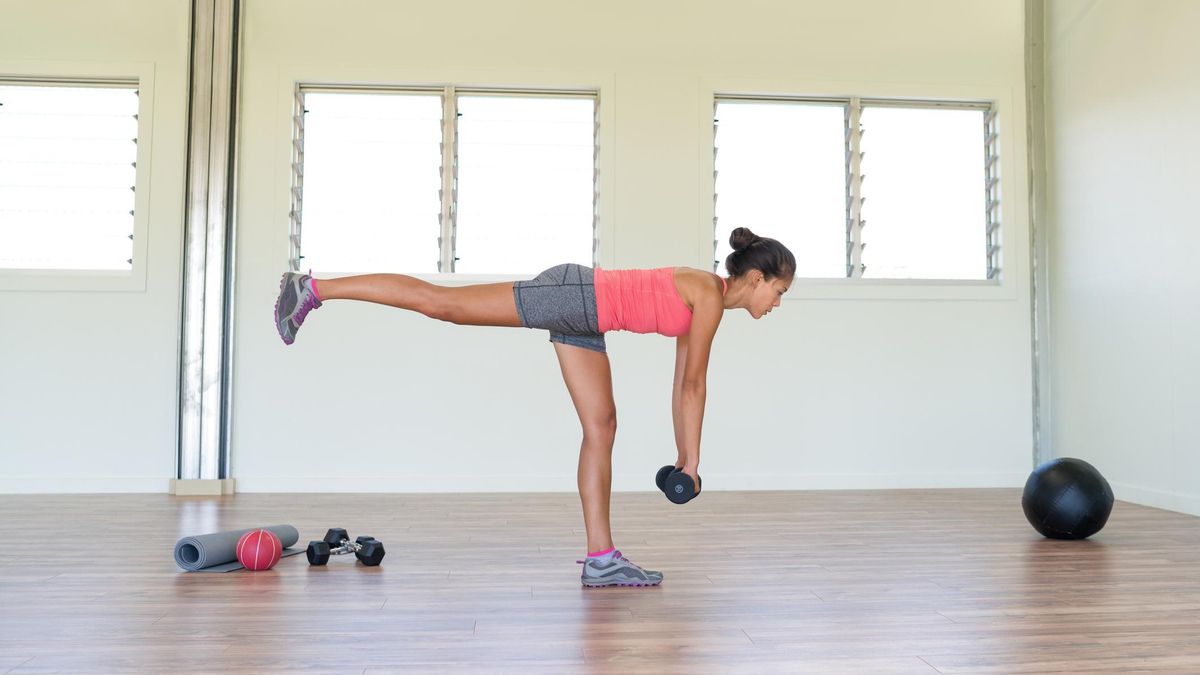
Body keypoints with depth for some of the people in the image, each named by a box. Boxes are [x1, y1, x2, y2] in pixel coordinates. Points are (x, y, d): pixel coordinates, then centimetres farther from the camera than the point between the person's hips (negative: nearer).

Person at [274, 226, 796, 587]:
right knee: (441, 302, -8)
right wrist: (692, 457, -4)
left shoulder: (703, 302, 14)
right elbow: (694, 384, -12)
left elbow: (683, 382, 18)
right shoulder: (710, 296, -13)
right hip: (571, 294, -9)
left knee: (601, 427, 4)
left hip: (581, 318, 9)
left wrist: (681, 454, 20)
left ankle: (601, 558, 6)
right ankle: (313, 289, 2)